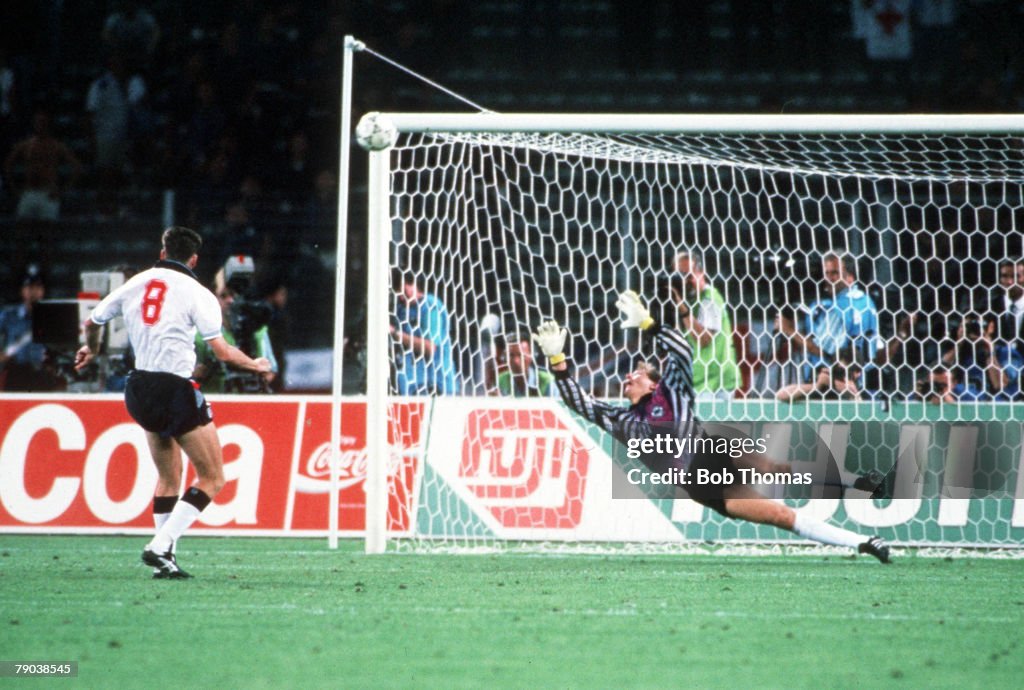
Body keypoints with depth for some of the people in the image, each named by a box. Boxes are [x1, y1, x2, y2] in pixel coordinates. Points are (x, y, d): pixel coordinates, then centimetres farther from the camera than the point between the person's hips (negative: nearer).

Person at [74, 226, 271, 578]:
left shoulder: (134, 285, 10)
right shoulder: (197, 294, -5)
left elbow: (92, 321, 22)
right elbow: (222, 352, -8)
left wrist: (92, 348, 45)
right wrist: (255, 365, 11)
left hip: (139, 390, 6)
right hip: (176, 389, -6)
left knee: (168, 478, 20)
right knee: (212, 478, 1)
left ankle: (165, 559, 13)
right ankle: (160, 546, -13)